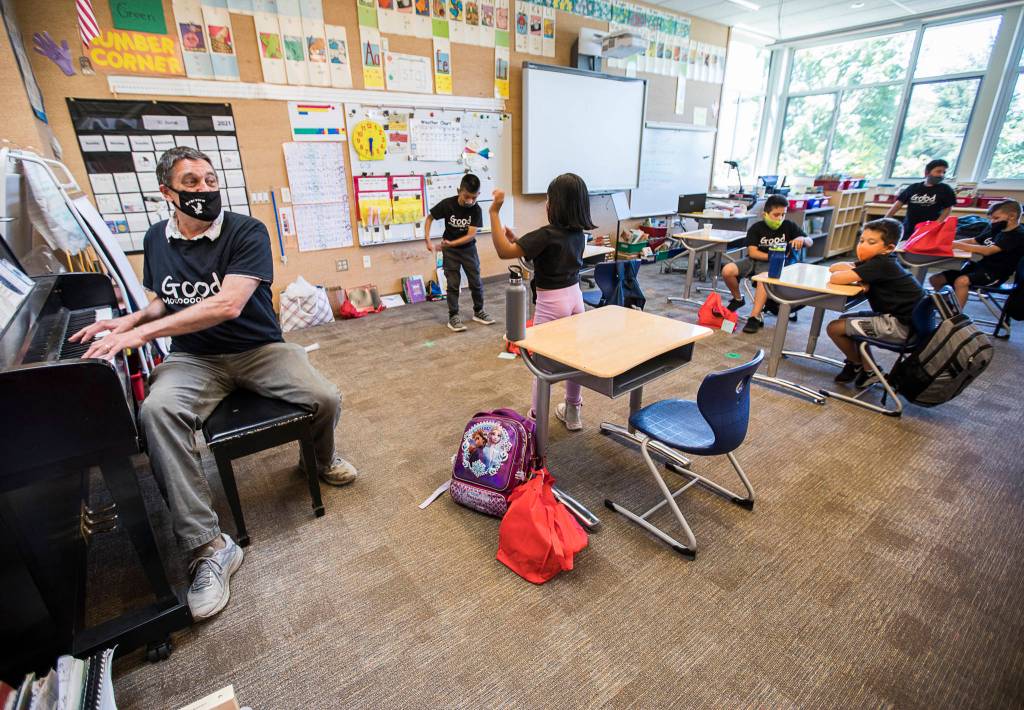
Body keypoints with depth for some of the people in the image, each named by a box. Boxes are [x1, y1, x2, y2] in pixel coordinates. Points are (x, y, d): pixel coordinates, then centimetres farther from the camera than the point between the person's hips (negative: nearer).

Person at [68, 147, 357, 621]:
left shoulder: (247, 232, -11)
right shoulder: (157, 239, 7)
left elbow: (228, 304, -24)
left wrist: (144, 332, -25)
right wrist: (132, 319, 2)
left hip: (258, 349, -2)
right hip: (194, 358, 3)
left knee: (326, 399, -22)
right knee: (157, 412, -30)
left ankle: (321, 460, 18)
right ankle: (209, 547, -23)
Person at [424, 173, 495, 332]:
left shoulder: (476, 210, -16)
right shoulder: (447, 204, -18)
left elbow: (471, 235, -20)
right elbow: (429, 218, -5)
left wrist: (451, 243, -30)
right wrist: (427, 240, -14)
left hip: (469, 249, 2)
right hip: (450, 251, -1)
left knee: (476, 282, 5)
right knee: (453, 283, -1)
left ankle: (478, 311, 23)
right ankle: (453, 317, 7)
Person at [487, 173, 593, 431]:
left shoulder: (547, 234, -21)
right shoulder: (579, 233, 3)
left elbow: (504, 252, -23)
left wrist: (494, 212, -19)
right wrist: (516, 239, 7)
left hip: (551, 302, -7)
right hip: (575, 296, 7)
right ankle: (572, 412, 31)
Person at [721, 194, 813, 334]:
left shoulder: (789, 226, 2)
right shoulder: (756, 228, -2)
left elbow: (810, 242, 7)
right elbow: (752, 252, -9)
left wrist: (802, 239, -18)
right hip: (754, 259, 1)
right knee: (727, 271, -24)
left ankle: (755, 317, -39)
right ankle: (738, 299, 5)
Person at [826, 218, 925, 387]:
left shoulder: (881, 264, -21)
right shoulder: (878, 261, 8)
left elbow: (835, 278, -28)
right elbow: (833, 267, 9)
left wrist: (854, 274, -6)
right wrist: (856, 274, -10)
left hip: (902, 326, -10)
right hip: (896, 316, 10)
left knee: (834, 328, -7)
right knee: (845, 319, 19)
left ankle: (863, 368, 16)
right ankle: (857, 362, 24)